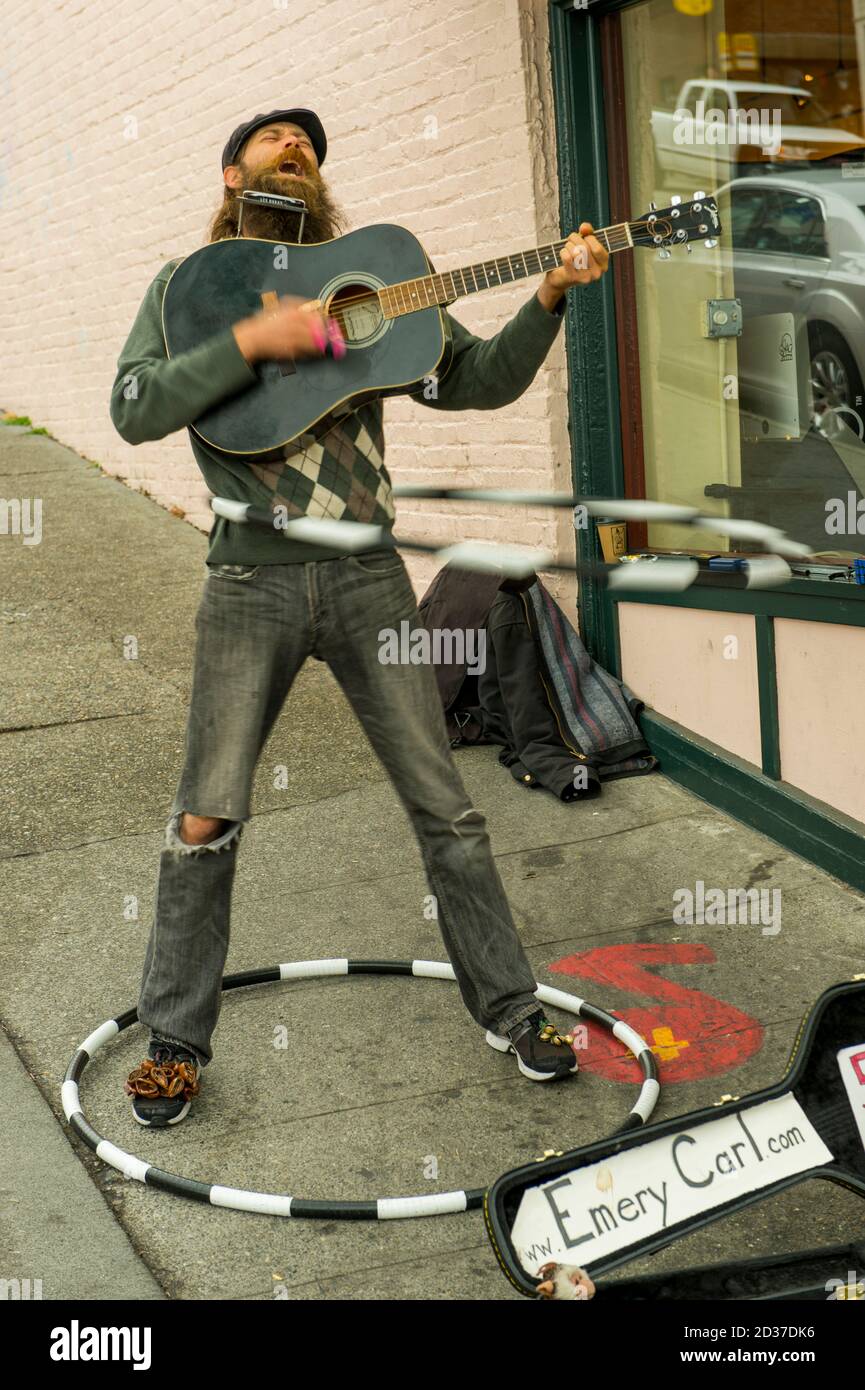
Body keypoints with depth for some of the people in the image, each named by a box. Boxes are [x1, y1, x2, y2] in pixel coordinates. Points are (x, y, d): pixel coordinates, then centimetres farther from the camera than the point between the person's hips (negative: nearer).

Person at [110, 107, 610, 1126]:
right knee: (205, 820, 3)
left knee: (444, 806, 5)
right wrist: (250, 341, -18)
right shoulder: (188, 285, 9)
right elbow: (135, 409, -7)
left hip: (367, 576, 2)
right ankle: (175, 1040, 21)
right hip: (249, 582, -1)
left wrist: (548, 298, -8)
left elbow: (479, 383, 8)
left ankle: (509, 1010, 22)